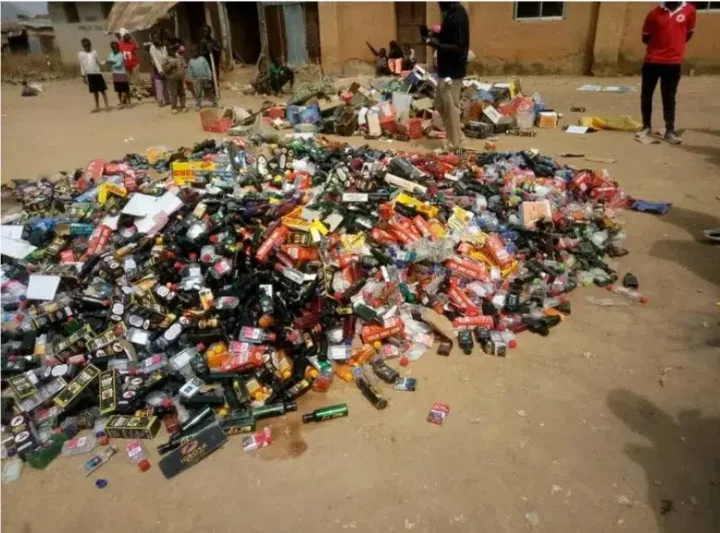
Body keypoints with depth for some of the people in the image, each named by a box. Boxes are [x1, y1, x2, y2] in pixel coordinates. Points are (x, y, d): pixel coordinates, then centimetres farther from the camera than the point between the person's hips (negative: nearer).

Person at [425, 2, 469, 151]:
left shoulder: (457, 17, -21)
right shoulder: (452, 13, 8)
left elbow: (459, 48, -25)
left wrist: (436, 44, -28)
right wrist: (433, 36, 3)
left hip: (452, 71, -10)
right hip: (446, 69, 10)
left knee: (450, 108, 0)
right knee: (441, 105, 19)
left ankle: (454, 144, 11)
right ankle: (456, 136, 30)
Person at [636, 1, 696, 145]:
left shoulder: (689, 10, -1)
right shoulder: (654, 13, -4)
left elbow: (689, 34, 12)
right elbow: (645, 37, 6)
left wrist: (674, 45, 6)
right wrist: (660, 44, 2)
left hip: (674, 63, 0)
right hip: (652, 61, 1)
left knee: (669, 98, 2)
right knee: (646, 95, 6)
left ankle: (670, 131, 6)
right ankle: (647, 127, 22)